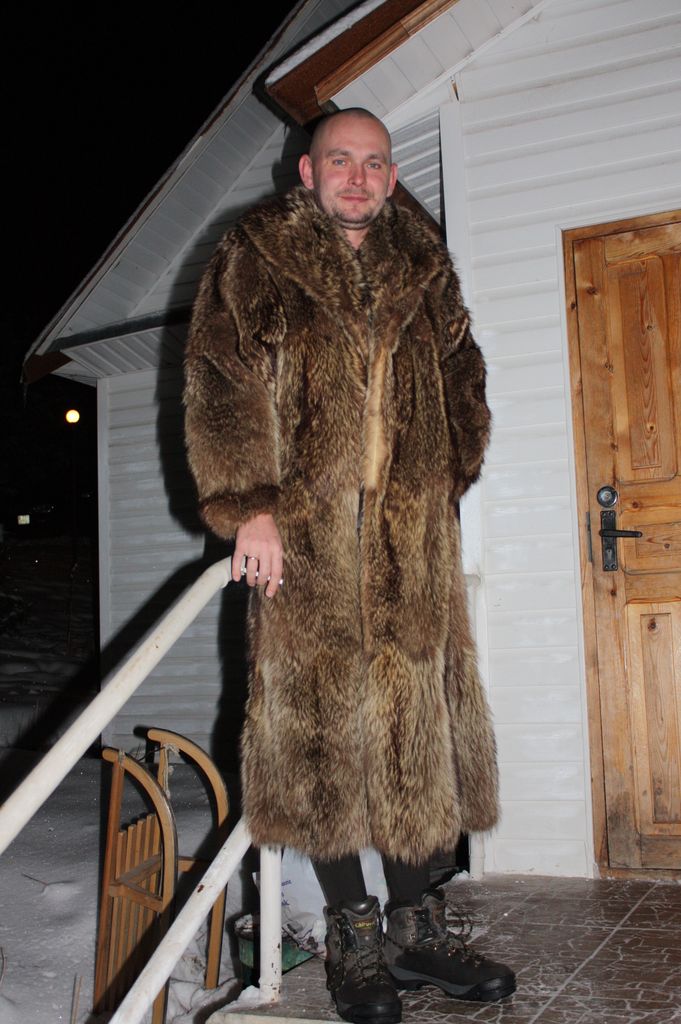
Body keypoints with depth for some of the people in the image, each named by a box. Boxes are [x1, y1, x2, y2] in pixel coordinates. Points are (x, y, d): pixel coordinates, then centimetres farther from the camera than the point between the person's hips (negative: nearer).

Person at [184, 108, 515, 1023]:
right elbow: (221, 385, -4)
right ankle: (354, 938, 14)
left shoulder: (423, 268, 17)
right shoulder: (254, 260, 5)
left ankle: (415, 929, 19)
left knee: (419, 724, 5)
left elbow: (464, 382, 24)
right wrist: (248, 507, -13)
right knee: (320, 726, 0)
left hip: (412, 538, 4)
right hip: (304, 535, -3)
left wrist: (447, 484, 12)